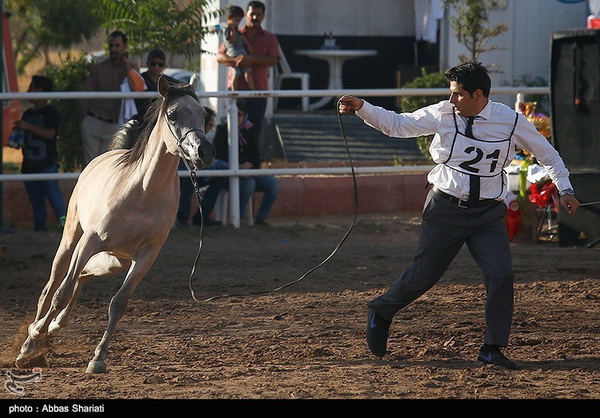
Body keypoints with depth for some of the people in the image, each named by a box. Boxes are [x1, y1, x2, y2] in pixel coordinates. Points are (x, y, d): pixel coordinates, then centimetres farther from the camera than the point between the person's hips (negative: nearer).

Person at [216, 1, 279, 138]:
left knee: (255, 128, 0)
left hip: (258, 89, 0)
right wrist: (235, 61, -16)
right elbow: (219, 57, 5)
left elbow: (273, 60, -4)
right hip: (237, 88, 0)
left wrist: (252, 59, -18)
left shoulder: (270, 38, 11)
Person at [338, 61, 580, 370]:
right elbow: (396, 124, 0)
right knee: (424, 275, 6)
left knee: (501, 275, -14)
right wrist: (362, 108, -11)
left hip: (488, 213, 1)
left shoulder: (511, 121, -6)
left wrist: (564, 188, 2)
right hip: (445, 208, 0)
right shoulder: (443, 114, -6)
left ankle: (492, 350, -1)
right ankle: (381, 311, 34)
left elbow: (546, 152, 7)